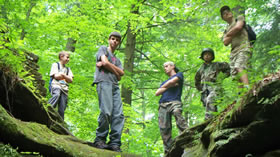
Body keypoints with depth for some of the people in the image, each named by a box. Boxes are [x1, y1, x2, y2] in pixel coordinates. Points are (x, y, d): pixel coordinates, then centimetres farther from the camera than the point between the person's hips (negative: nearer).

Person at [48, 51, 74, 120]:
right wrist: (66, 77, 8)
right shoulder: (55, 65, 13)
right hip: (56, 85, -5)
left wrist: (62, 75, 1)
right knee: (56, 95, -38)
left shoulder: (68, 69, 28)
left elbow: (70, 80, 13)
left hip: (64, 88, 5)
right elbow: (56, 76, -2)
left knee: (62, 109, -6)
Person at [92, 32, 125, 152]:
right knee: (106, 112, -21)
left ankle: (115, 143, -12)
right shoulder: (103, 49, 19)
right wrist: (116, 73, 10)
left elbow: (121, 73, 13)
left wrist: (108, 65, 3)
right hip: (104, 82, -6)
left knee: (119, 114, -10)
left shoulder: (117, 59, 33)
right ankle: (99, 139, -11)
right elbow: (105, 62, -1)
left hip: (115, 85, 6)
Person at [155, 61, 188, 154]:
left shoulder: (179, 75, 21)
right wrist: (168, 86, 8)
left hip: (174, 102, -5)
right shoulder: (164, 82, 35)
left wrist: (163, 87, 19)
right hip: (163, 105, 5)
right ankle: (168, 151, -10)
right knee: (164, 129, -10)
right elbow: (157, 93, 19)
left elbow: (172, 81, 0)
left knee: (177, 114, -38)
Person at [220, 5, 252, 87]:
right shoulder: (226, 30, 28)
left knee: (239, 67, -30)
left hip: (244, 48, -6)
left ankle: (247, 88, -45)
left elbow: (238, 27, -5)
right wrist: (234, 33, 1)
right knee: (235, 75, -9)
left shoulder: (240, 18, 18)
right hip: (233, 52, 6)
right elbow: (225, 42, 10)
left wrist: (228, 34, 10)